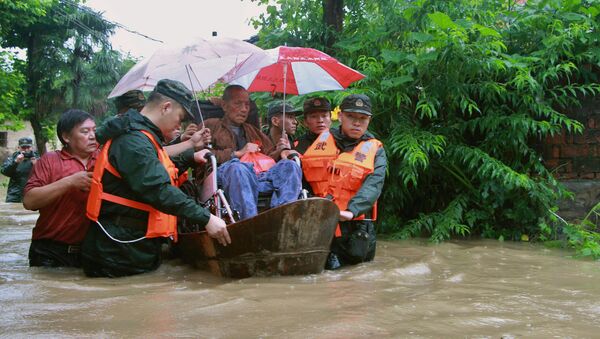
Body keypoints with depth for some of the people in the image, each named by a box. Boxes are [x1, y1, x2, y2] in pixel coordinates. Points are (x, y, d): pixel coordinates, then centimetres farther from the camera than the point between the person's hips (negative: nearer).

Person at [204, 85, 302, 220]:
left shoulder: (252, 130, 41)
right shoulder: (211, 126, 24)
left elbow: (269, 153, 28)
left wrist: (281, 153, 5)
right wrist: (236, 153, -1)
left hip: (260, 176, 5)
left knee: (290, 166, -24)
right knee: (237, 167, -40)